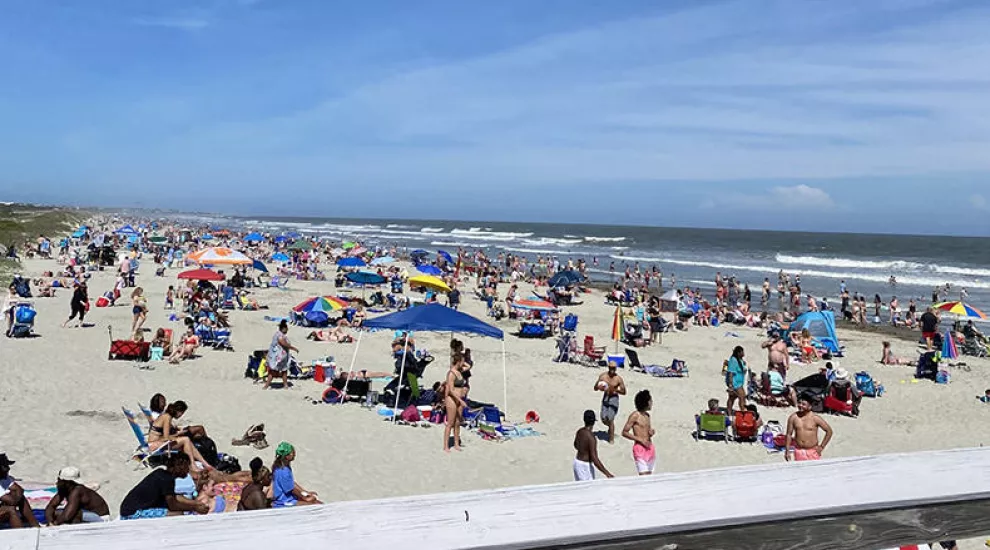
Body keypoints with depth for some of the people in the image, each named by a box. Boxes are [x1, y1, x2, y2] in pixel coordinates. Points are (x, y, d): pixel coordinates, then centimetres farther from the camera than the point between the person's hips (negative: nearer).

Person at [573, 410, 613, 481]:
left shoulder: (579, 431, -2)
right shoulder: (591, 437, -27)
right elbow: (595, 460, -31)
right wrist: (607, 473, -31)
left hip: (577, 462, 9)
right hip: (586, 466, -9)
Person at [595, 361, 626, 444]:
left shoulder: (618, 379, -9)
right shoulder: (603, 376, -1)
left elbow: (624, 392, -5)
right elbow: (595, 388, 4)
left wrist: (615, 390, -20)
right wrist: (599, 387, -19)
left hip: (614, 399, -3)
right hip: (605, 398, 3)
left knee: (610, 419, -8)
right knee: (604, 419, 3)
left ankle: (611, 438, 6)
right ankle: (611, 427, 38)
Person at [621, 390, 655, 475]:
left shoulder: (647, 415, 12)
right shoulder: (635, 415, -10)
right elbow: (624, 432, -11)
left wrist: (652, 432, 3)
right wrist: (640, 440, -16)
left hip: (650, 448, 8)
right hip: (640, 448, -8)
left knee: (649, 475, 7)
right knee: (644, 475, -15)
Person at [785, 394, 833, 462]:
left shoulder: (815, 418, -8)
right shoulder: (793, 417, -1)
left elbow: (829, 431, -1)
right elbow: (789, 434, 6)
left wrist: (821, 446, -2)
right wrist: (787, 451, 2)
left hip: (812, 451, -2)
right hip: (799, 451, 2)